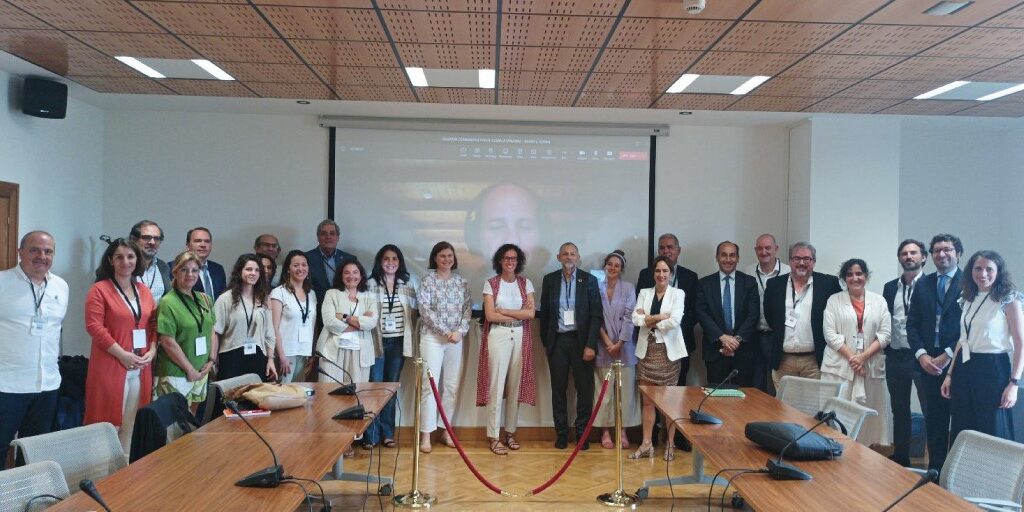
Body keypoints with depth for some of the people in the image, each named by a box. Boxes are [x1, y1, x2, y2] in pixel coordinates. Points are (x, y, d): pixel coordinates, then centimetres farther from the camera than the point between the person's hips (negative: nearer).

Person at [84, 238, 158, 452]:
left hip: (140, 367, 6)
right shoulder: (100, 289, -5)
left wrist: (151, 351, -2)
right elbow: (94, 327, -13)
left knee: (131, 424, 12)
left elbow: (153, 324, 15)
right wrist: (123, 355, -17)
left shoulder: (144, 290, 12)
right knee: (109, 425, -1)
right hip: (111, 365, -5)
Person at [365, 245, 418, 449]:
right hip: (377, 341, -2)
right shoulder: (371, 284, -1)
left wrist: (412, 339, 2)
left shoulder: (408, 284, 6)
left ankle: (387, 433, 17)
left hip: (398, 342, 2)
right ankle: (371, 435, 7)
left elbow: (413, 313, 8)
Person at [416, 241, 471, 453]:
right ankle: (426, 434, -1)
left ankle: (447, 430, 17)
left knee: (452, 386, 7)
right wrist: (444, 331, -13)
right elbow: (424, 309, -9)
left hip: (456, 338, 4)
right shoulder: (428, 279, -1)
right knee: (430, 384, -6)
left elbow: (467, 309, 6)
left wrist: (460, 331, -10)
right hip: (432, 337, -4)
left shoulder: (462, 282, 10)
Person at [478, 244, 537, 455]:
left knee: (516, 385, 7)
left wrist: (504, 311, -8)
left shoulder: (526, 283, 7)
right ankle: (494, 436, 2)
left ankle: (510, 432, 19)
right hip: (498, 336, -3)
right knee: (496, 385, -4)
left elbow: (531, 313, -4)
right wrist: (519, 314, -6)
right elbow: (490, 315, -9)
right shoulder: (491, 284, 0)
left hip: (520, 337, 3)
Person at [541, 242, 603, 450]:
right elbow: (544, 313, 9)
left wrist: (590, 345, -10)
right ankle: (561, 433, 17)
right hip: (557, 341, 2)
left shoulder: (589, 280, 1)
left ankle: (582, 433, 15)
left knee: (585, 388, 2)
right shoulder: (549, 280, 6)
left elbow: (596, 315, -3)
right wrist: (545, 341, 4)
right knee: (558, 389, 7)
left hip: (581, 341, -1)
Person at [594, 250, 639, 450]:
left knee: (625, 389, 1)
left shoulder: (628, 288, 2)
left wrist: (619, 343, -10)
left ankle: (623, 430, 10)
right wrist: (607, 342, -8)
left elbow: (629, 317, -3)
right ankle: (605, 431, 10)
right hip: (603, 345, 0)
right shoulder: (597, 287, 3)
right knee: (604, 389, 3)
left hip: (624, 346, 0)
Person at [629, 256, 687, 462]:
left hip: (668, 351, -3)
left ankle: (670, 444, 17)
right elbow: (636, 319, -5)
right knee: (647, 400, 7)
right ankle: (647, 444, 14)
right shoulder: (644, 293, 9)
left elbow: (675, 321, -16)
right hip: (647, 350, 3)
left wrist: (649, 319, -7)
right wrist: (661, 316, -13)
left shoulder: (678, 294, -1)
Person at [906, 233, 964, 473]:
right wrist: (922, 355, -4)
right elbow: (912, 323, 9)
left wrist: (948, 355, -12)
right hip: (929, 362, 4)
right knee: (934, 419, 8)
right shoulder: (923, 284, 11)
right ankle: (935, 469, 17)